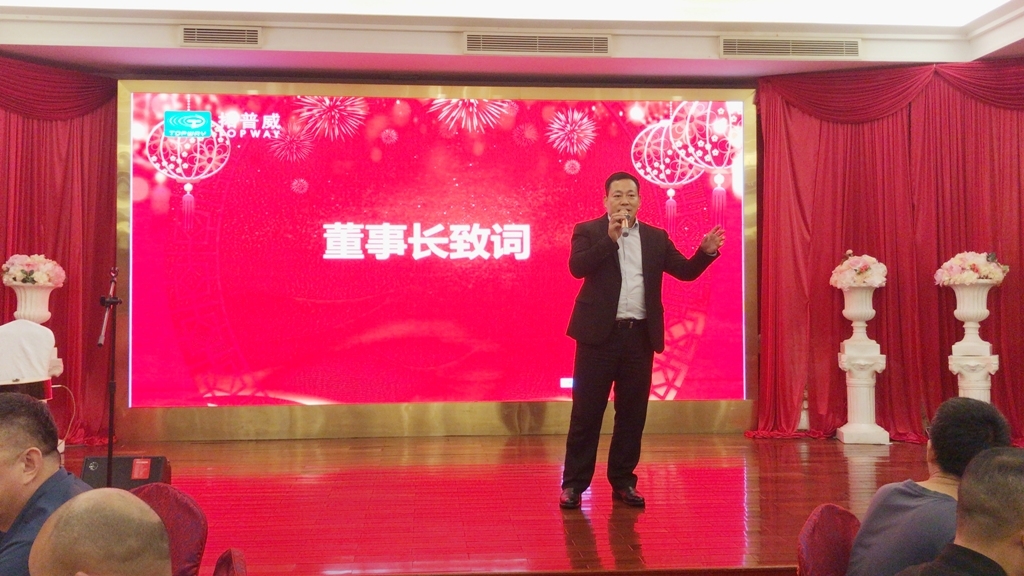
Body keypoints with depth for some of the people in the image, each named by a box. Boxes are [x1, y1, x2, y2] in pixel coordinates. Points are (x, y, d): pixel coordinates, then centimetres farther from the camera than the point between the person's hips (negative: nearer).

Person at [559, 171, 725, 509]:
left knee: (632, 413, 8)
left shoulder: (656, 238, 12)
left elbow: (685, 271, 7)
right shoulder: (588, 231, 1)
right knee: (587, 411, 1)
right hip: (600, 333, -3)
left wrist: (706, 252, -11)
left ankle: (623, 481, 20)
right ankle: (574, 483, 9)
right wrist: (609, 238, -24)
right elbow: (577, 267, -15)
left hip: (640, 336, 4)